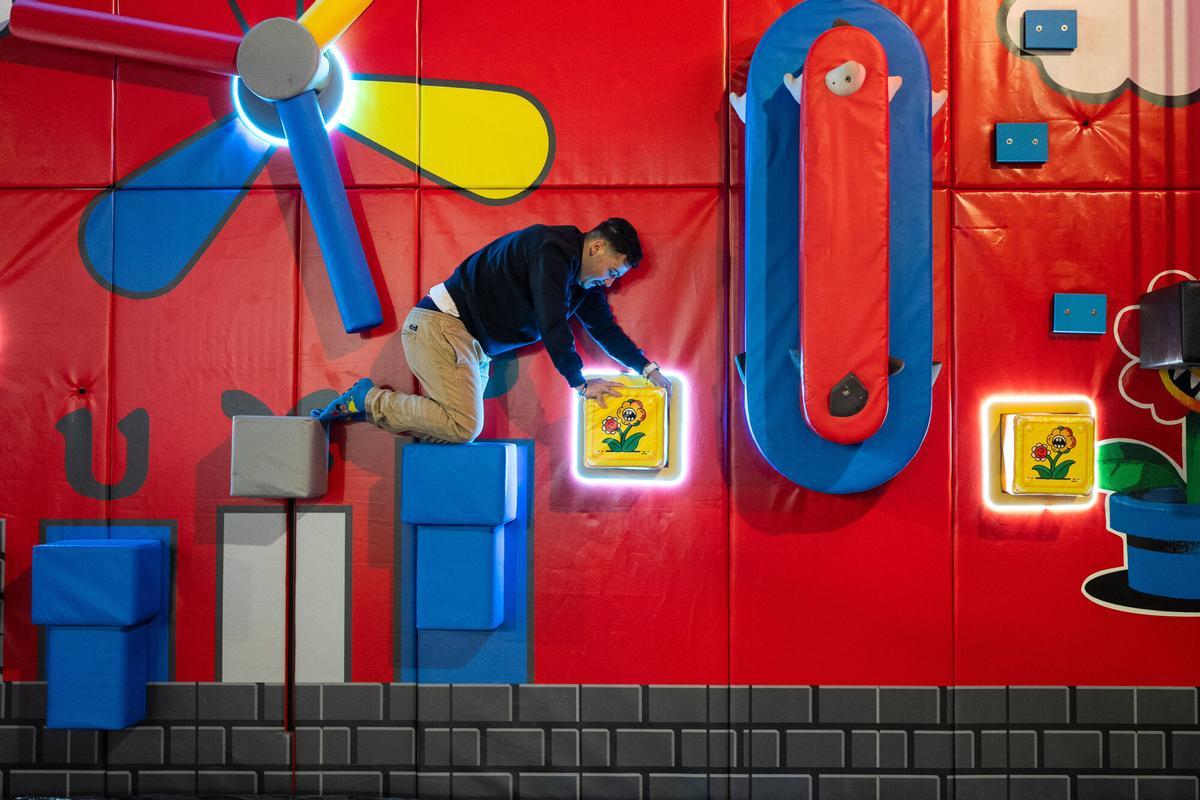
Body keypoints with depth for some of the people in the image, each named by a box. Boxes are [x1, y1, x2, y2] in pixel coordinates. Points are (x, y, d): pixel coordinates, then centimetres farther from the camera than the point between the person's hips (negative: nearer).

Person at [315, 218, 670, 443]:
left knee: (461, 430, 7)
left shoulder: (583, 277, 13)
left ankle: (368, 403, 12)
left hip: (474, 346, 10)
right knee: (464, 426, -19)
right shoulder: (553, 250, -17)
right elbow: (552, 324, -22)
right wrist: (579, 383, -15)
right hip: (439, 326, -10)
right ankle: (368, 399, -6)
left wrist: (647, 368, 12)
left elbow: (605, 328, 19)